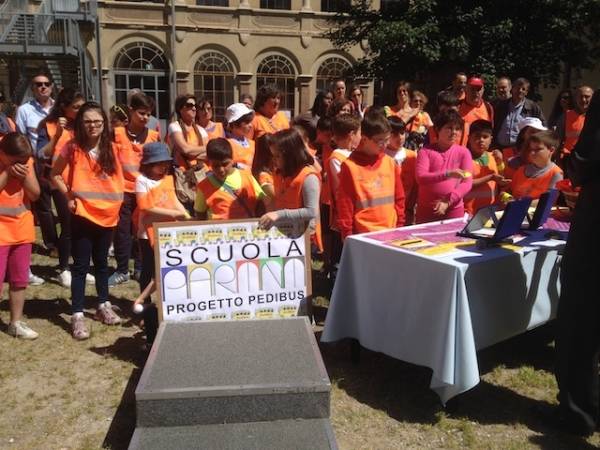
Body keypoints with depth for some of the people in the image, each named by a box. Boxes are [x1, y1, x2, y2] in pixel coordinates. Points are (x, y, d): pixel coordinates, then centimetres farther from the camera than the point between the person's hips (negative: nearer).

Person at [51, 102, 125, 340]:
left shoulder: (110, 148, 2)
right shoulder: (73, 148, -6)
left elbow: (118, 177, 13)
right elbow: (55, 174, 2)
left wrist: (117, 201, 3)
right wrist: (69, 196, -8)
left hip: (107, 214, 3)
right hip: (82, 214, -3)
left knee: (101, 262, 17)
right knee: (80, 265, 1)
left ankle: (104, 305, 31)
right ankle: (77, 315, 7)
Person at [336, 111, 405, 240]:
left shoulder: (391, 163, 6)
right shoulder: (350, 166, -8)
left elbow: (399, 198, 13)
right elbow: (345, 205, -5)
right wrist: (348, 236, -5)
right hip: (363, 236, -4)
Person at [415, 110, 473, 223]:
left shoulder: (463, 152, 4)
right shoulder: (425, 151, -1)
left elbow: (467, 182, -4)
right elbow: (420, 178, -14)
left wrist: (448, 202, -15)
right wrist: (447, 174, -26)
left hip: (454, 211, 1)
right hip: (426, 210, -1)